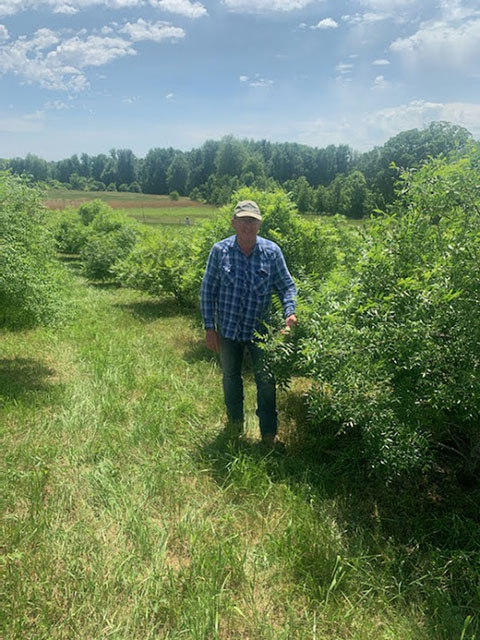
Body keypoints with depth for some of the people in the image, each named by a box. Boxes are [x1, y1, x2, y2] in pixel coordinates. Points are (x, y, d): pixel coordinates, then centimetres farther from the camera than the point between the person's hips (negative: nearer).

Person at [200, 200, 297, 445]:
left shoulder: (272, 252, -9)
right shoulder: (220, 251, -9)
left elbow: (287, 286, -1)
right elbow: (208, 289, -3)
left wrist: (290, 312, -19)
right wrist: (209, 327, -5)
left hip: (260, 329, -1)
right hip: (228, 329, 1)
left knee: (266, 381, 6)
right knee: (230, 377, 19)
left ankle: (269, 434, 23)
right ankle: (235, 424, 42)